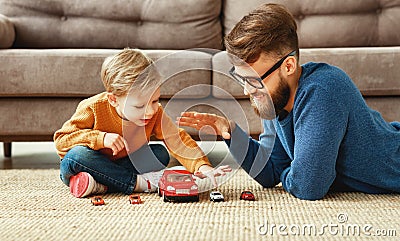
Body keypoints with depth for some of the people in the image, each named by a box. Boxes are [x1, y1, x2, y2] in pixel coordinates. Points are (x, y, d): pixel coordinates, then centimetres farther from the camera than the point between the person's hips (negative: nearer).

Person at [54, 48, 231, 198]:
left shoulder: (155, 114, -15)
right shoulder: (93, 108, -25)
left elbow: (178, 140, -18)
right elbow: (61, 139, -23)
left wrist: (201, 166, -34)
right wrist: (101, 138, -35)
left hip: (121, 164, 4)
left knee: (160, 154, -13)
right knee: (76, 155, -35)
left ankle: (99, 186, -24)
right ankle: (139, 182, -30)